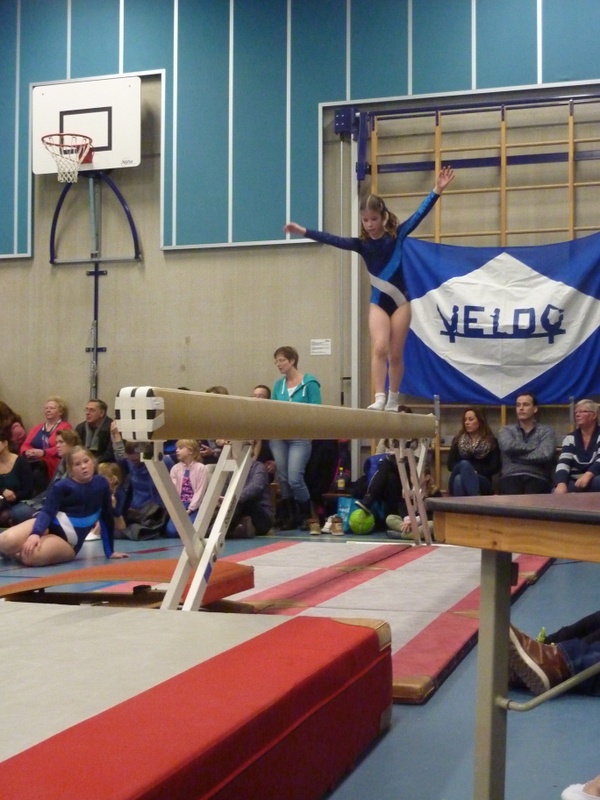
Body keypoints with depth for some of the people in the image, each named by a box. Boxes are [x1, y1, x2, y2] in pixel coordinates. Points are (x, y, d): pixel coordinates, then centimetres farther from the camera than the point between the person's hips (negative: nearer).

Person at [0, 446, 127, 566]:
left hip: (67, 543, 0)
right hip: (48, 527, 0)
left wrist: (110, 552, 17)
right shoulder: (63, 486, -3)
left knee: (32, 556, -34)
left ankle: (18, 553, 6)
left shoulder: (101, 484, 5)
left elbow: (107, 518, 14)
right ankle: (12, 553, 11)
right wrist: (35, 534, -36)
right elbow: (47, 512, -15)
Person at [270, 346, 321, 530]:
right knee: (283, 478, 5)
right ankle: (290, 517, 19)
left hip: (300, 436, -5)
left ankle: (307, 516, 8)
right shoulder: (279, 384, 13)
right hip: (278, 436, 5)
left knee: (295, 479, -12)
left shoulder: (309, 383, -2)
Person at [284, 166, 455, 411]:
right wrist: (304, 232, -13)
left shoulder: (397, 234, -2)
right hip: (378, 302, 1)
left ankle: (393, 401, 17)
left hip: (400, 300, -1)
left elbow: (420, 214, -9)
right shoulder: (361, 244, 2)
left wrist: (437, 190, -19)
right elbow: (333, 239, -5)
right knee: (379, 347, -18)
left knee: (395, 354, 4)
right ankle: (379, 398, -23)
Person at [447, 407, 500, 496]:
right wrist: (466, 472, -9)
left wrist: (477, 472, -13)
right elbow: (450, 464, 10)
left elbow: (494, 467, 3)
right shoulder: (458, 440, 19)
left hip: (482, 482, -2)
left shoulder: (491, 441, 13)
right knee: (462, 466, -35)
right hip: (458, 481, 2)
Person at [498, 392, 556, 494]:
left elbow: (545, 455, -7)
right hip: (511, 476, 0)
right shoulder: (506, 430, 19)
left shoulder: (546, 431, 14)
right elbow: (509, 446, -6)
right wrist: (535, 447, 1)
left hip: (537, 477, 0)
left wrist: (517, 456, 0)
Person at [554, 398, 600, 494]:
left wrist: (588, 475, -35)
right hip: (574, 482, 1)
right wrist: (561, 484, -25)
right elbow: (563, 463, -4)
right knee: (557, 493, -31)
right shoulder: (570, 438, 11)